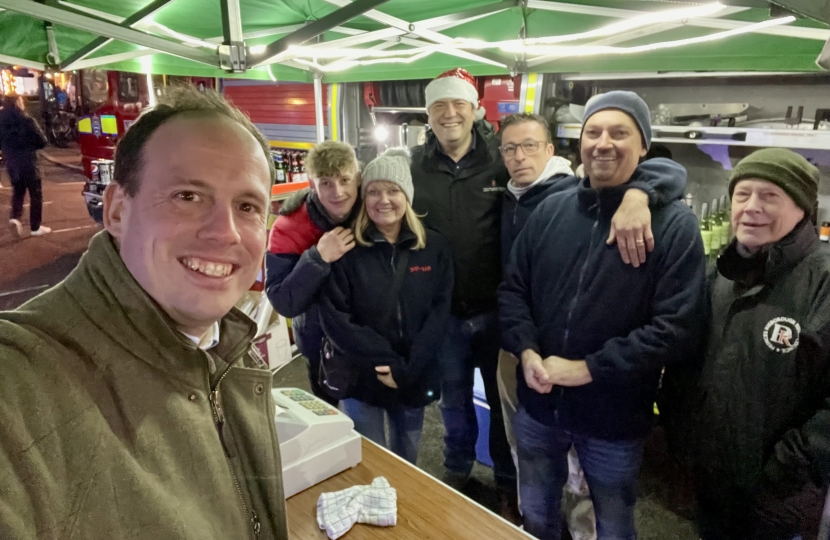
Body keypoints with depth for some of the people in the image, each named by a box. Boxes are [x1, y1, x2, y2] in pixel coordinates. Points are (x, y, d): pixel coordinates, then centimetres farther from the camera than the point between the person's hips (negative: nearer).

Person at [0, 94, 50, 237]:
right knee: (35, 193, 6)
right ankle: (36, 227, 8)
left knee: (17, 191, 20)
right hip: (27, 161, -5)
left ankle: (15, 217, -3)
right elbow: (41, 141, -10)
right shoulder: (26, 120, -14)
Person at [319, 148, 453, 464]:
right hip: (360, 378, -2)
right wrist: (385, 364, -18)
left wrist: (408, 369, -16)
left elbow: (439, 312, -6)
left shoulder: (434, 247, -1)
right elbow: (334, 318, -13)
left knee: (407, 458, 20)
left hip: (416, 377, 3)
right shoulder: (346, 249, -9)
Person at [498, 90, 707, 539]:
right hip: (537, 403, 3)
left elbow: (676, 327, -17)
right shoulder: (551, 209, -1)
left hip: (615, 415, -3)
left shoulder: (674, 223, -12)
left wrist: (588, 369, -20)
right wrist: (526, 351, -14)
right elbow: (512, 289, 3)